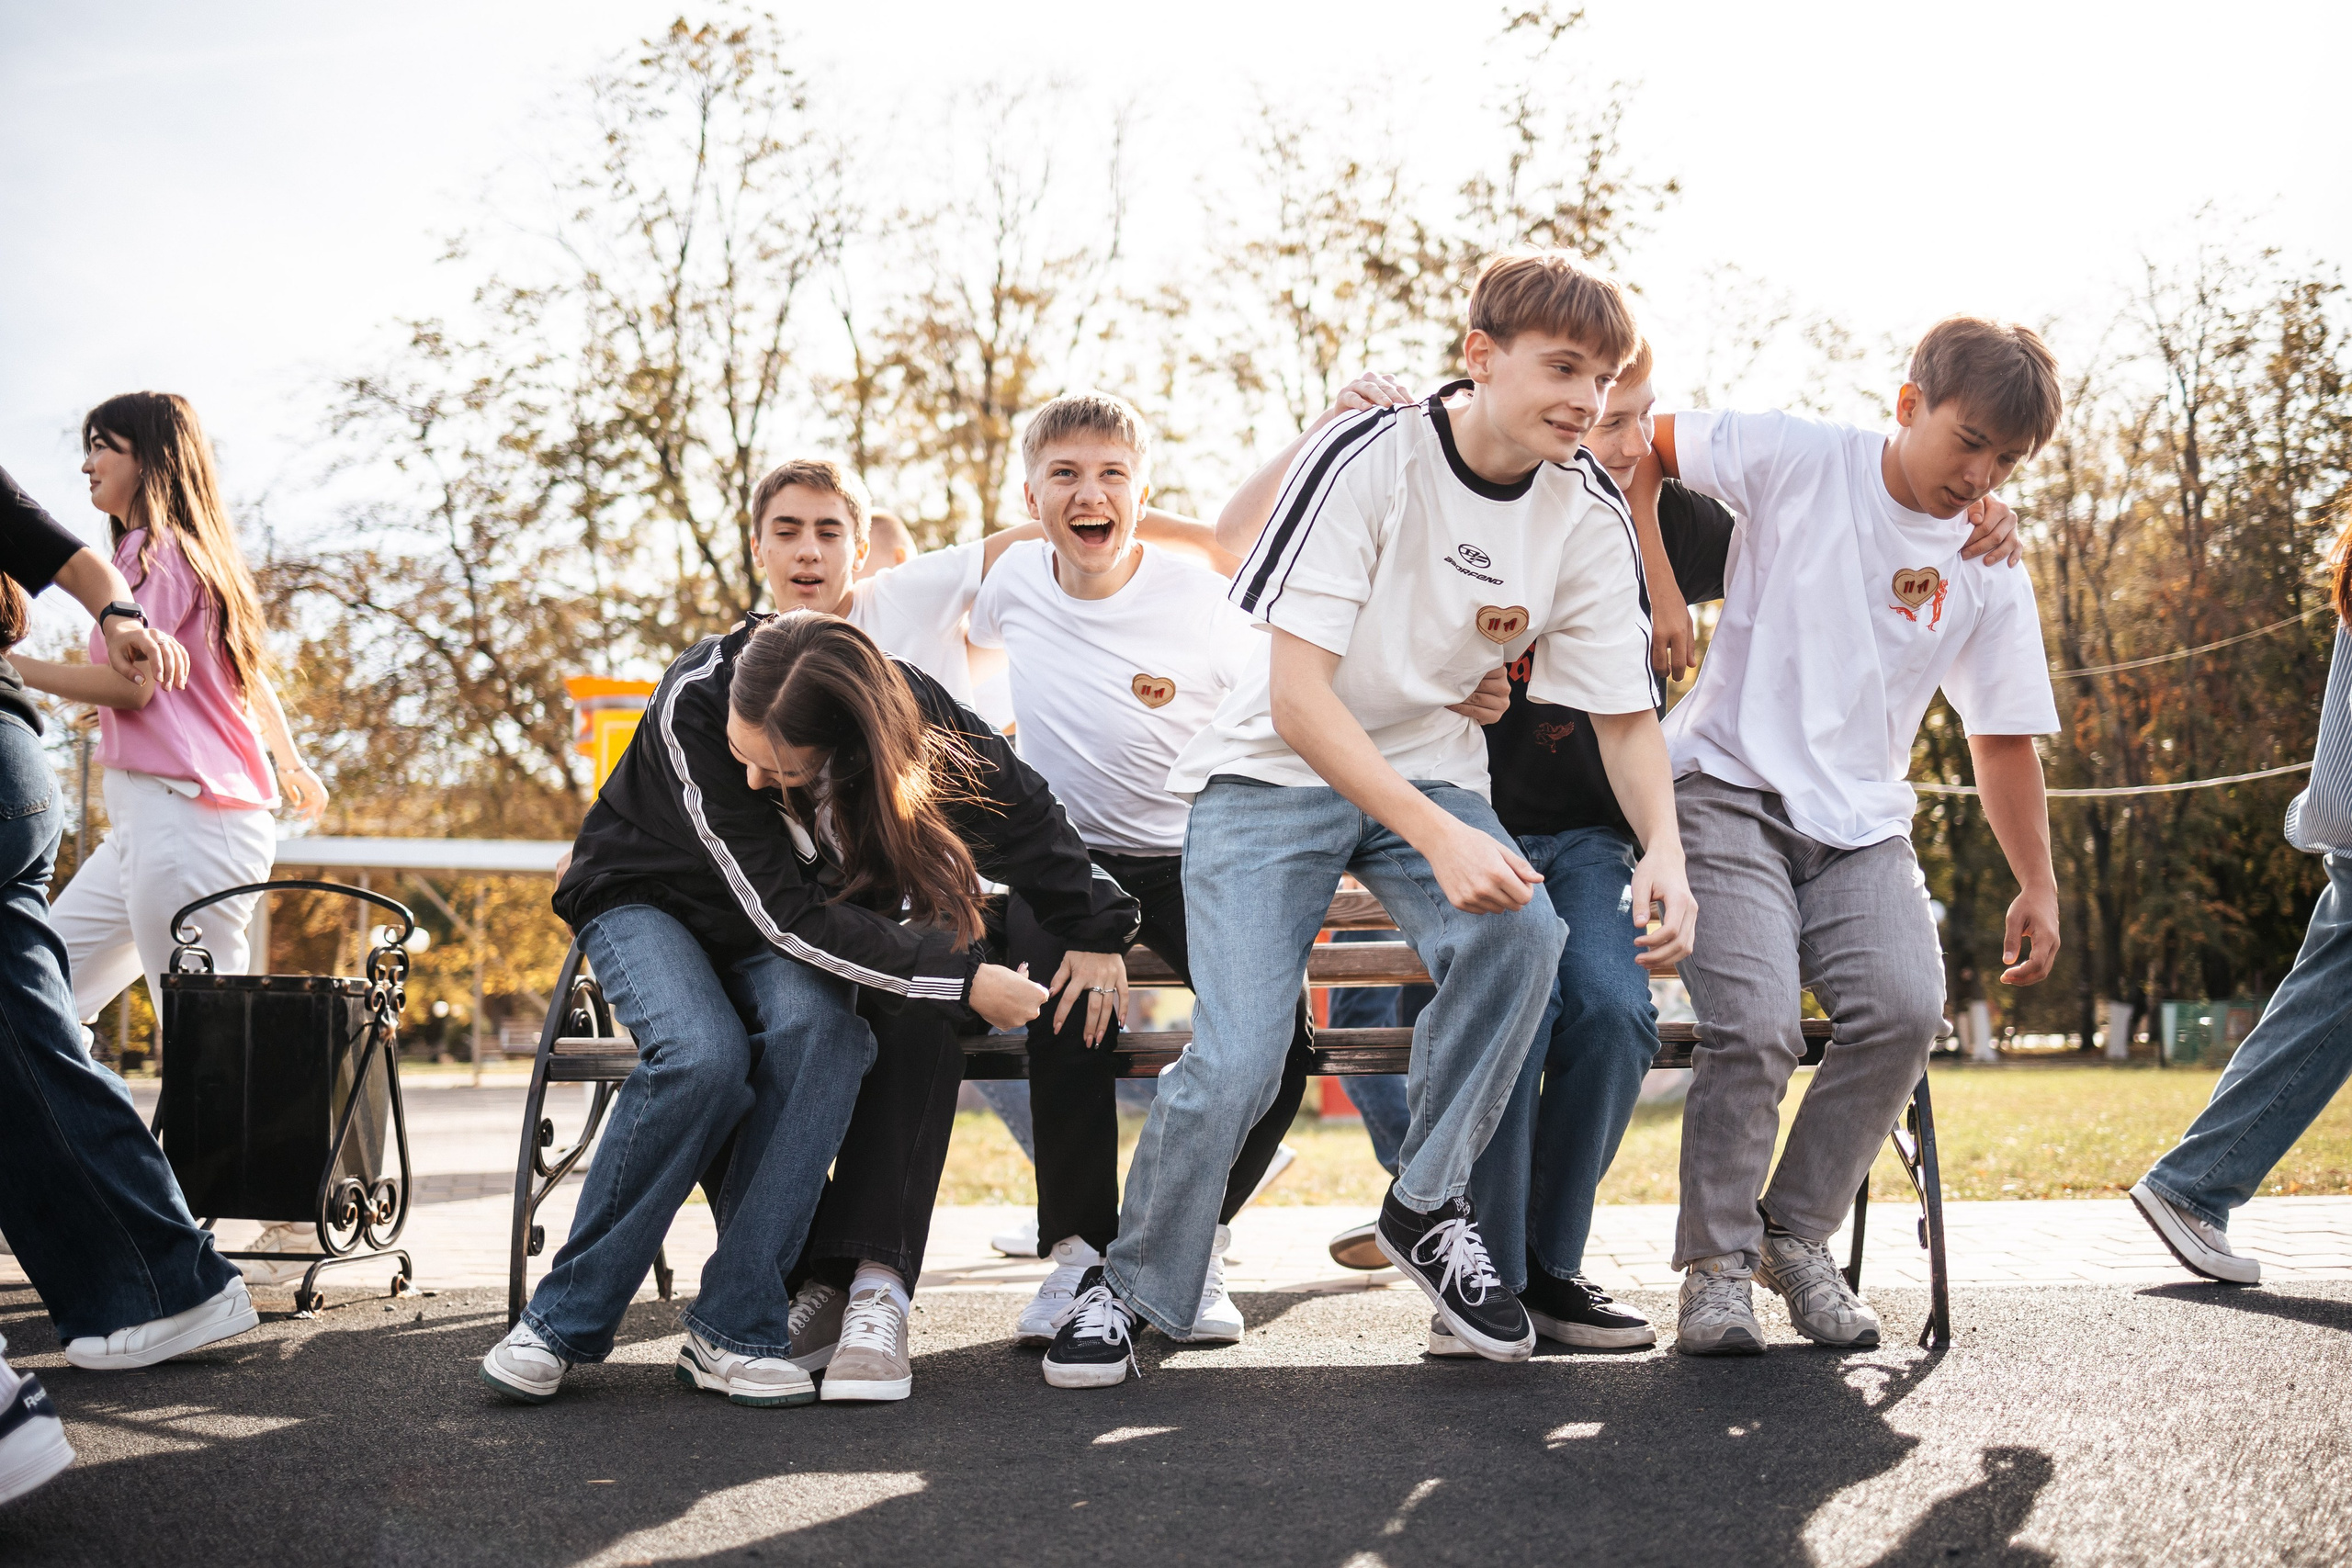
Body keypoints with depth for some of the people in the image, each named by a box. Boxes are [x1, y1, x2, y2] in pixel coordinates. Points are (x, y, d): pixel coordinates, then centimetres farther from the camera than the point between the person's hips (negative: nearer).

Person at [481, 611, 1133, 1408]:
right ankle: (565, 1320, -17)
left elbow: (1022, 807, -7)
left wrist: (1101, 933, 2)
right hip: (647, 899, -2)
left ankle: (732, 1329, -27)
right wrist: (963, 976, -32)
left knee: (820, 1028, -32)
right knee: (703, 1057, -33)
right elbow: (782, 913, -32)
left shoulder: (903, 706, -26)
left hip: (800, 914, 2)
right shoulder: (691, 706, -34)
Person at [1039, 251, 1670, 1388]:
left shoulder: (1588, 519, -5)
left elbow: (1628, 717, 2)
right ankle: (1132, 1283, 9)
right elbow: (1298, 697, -25)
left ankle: (1426, 1208, -5)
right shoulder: (1370, 457, -21)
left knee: (1522, 934, -29)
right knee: (1239, 1059, -19)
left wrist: (1664, 849, -19)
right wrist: (1438, 839, -35)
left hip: (1430, 770, 4)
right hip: (1274, 772, -4)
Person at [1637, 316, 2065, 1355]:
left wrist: (2038, 886, 12)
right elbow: (1638, 440, 5)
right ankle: (1717, 1267, -3)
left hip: (1861, 825, 4)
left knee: (1905, 1009, -21)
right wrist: (1653, 582, -2)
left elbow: (2003, 739, 14)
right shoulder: (1796, 460, -3)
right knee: (1753, 1026, -23)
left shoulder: (1990, 578, 7)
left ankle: (1797, 1236, 0)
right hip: (1730, 791, -3)